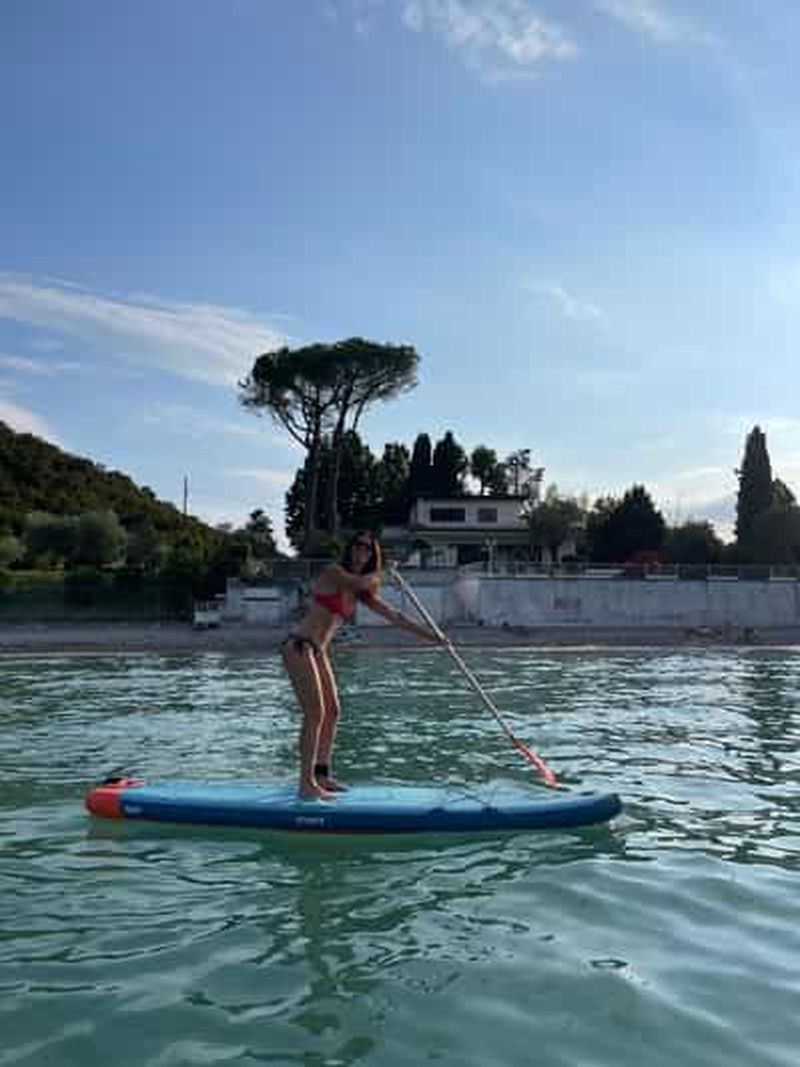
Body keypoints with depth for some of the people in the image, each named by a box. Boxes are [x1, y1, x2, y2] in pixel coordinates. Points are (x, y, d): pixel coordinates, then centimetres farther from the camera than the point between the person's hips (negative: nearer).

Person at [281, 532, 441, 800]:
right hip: (299, 647, -8)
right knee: (315, 713, -11)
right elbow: (360, 582, -26)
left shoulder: (362, 592, 13)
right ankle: (307, 784, -7)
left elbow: (393, 616, 14)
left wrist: (431, 635, 12)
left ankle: (322, 775, 20)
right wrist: (382, 574, -4)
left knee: (332, 712, 10)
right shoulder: (333, 572, -8)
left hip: (317, 652, 8)